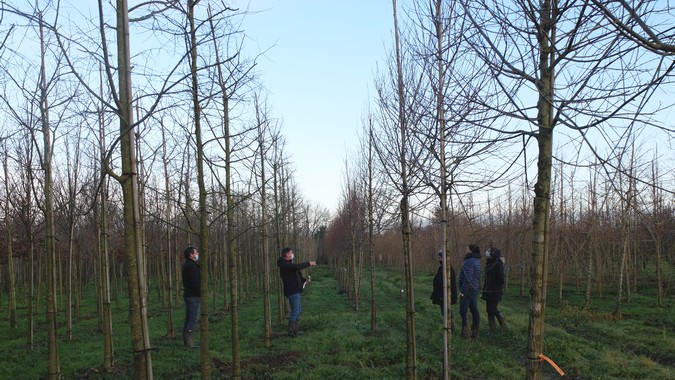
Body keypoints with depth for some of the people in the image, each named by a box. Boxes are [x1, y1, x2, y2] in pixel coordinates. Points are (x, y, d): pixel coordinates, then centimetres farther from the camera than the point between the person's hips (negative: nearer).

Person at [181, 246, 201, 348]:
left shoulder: (185, 265, 15)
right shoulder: (192, 265, -16)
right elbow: (195, 283, -23)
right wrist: (202, 293, -15)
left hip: (187, 295, 10)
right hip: (194, 296, -10)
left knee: (188, 319, 13)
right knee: (193, 319, -7)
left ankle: (186, 341, 17)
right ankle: (190, 342, -6)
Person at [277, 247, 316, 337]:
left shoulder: (288, 264, 19)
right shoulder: (284, 264, -15)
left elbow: (295, 275, 22)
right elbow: (297, 267, -31)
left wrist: (304, 280, 6)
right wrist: (308, 263, -21)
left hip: (295, 291, 11)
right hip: (292, 291, -11)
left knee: (298, 310, 14)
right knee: (295, 311, -9)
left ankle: (296, 331, 21)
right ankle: (291, 332, -2)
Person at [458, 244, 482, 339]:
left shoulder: (469, 262, -20)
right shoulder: (477, 261, 11)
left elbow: (468, 279, -24)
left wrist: (462, 291, -20)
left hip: (468, 290, -9)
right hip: (475, 289, 9)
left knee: (463, 311, -2)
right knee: (474, 310, 12)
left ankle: (465, 332, -1)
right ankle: (475, 331, 18)